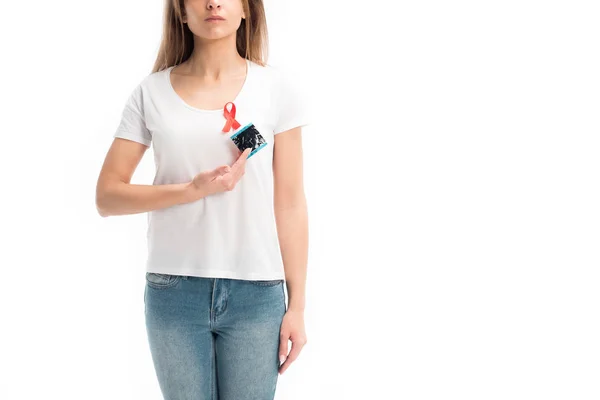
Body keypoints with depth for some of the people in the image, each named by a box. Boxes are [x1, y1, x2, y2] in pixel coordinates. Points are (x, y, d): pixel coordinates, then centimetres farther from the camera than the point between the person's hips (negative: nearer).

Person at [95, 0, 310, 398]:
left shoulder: (277, 87, 0)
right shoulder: (152, 92, 2)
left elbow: (290, 203, 0)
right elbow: (107, 197, 1)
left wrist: (297, 304, 0)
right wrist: (192, 189, -14)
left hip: (256, 291, 0)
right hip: (173, 290, 1)